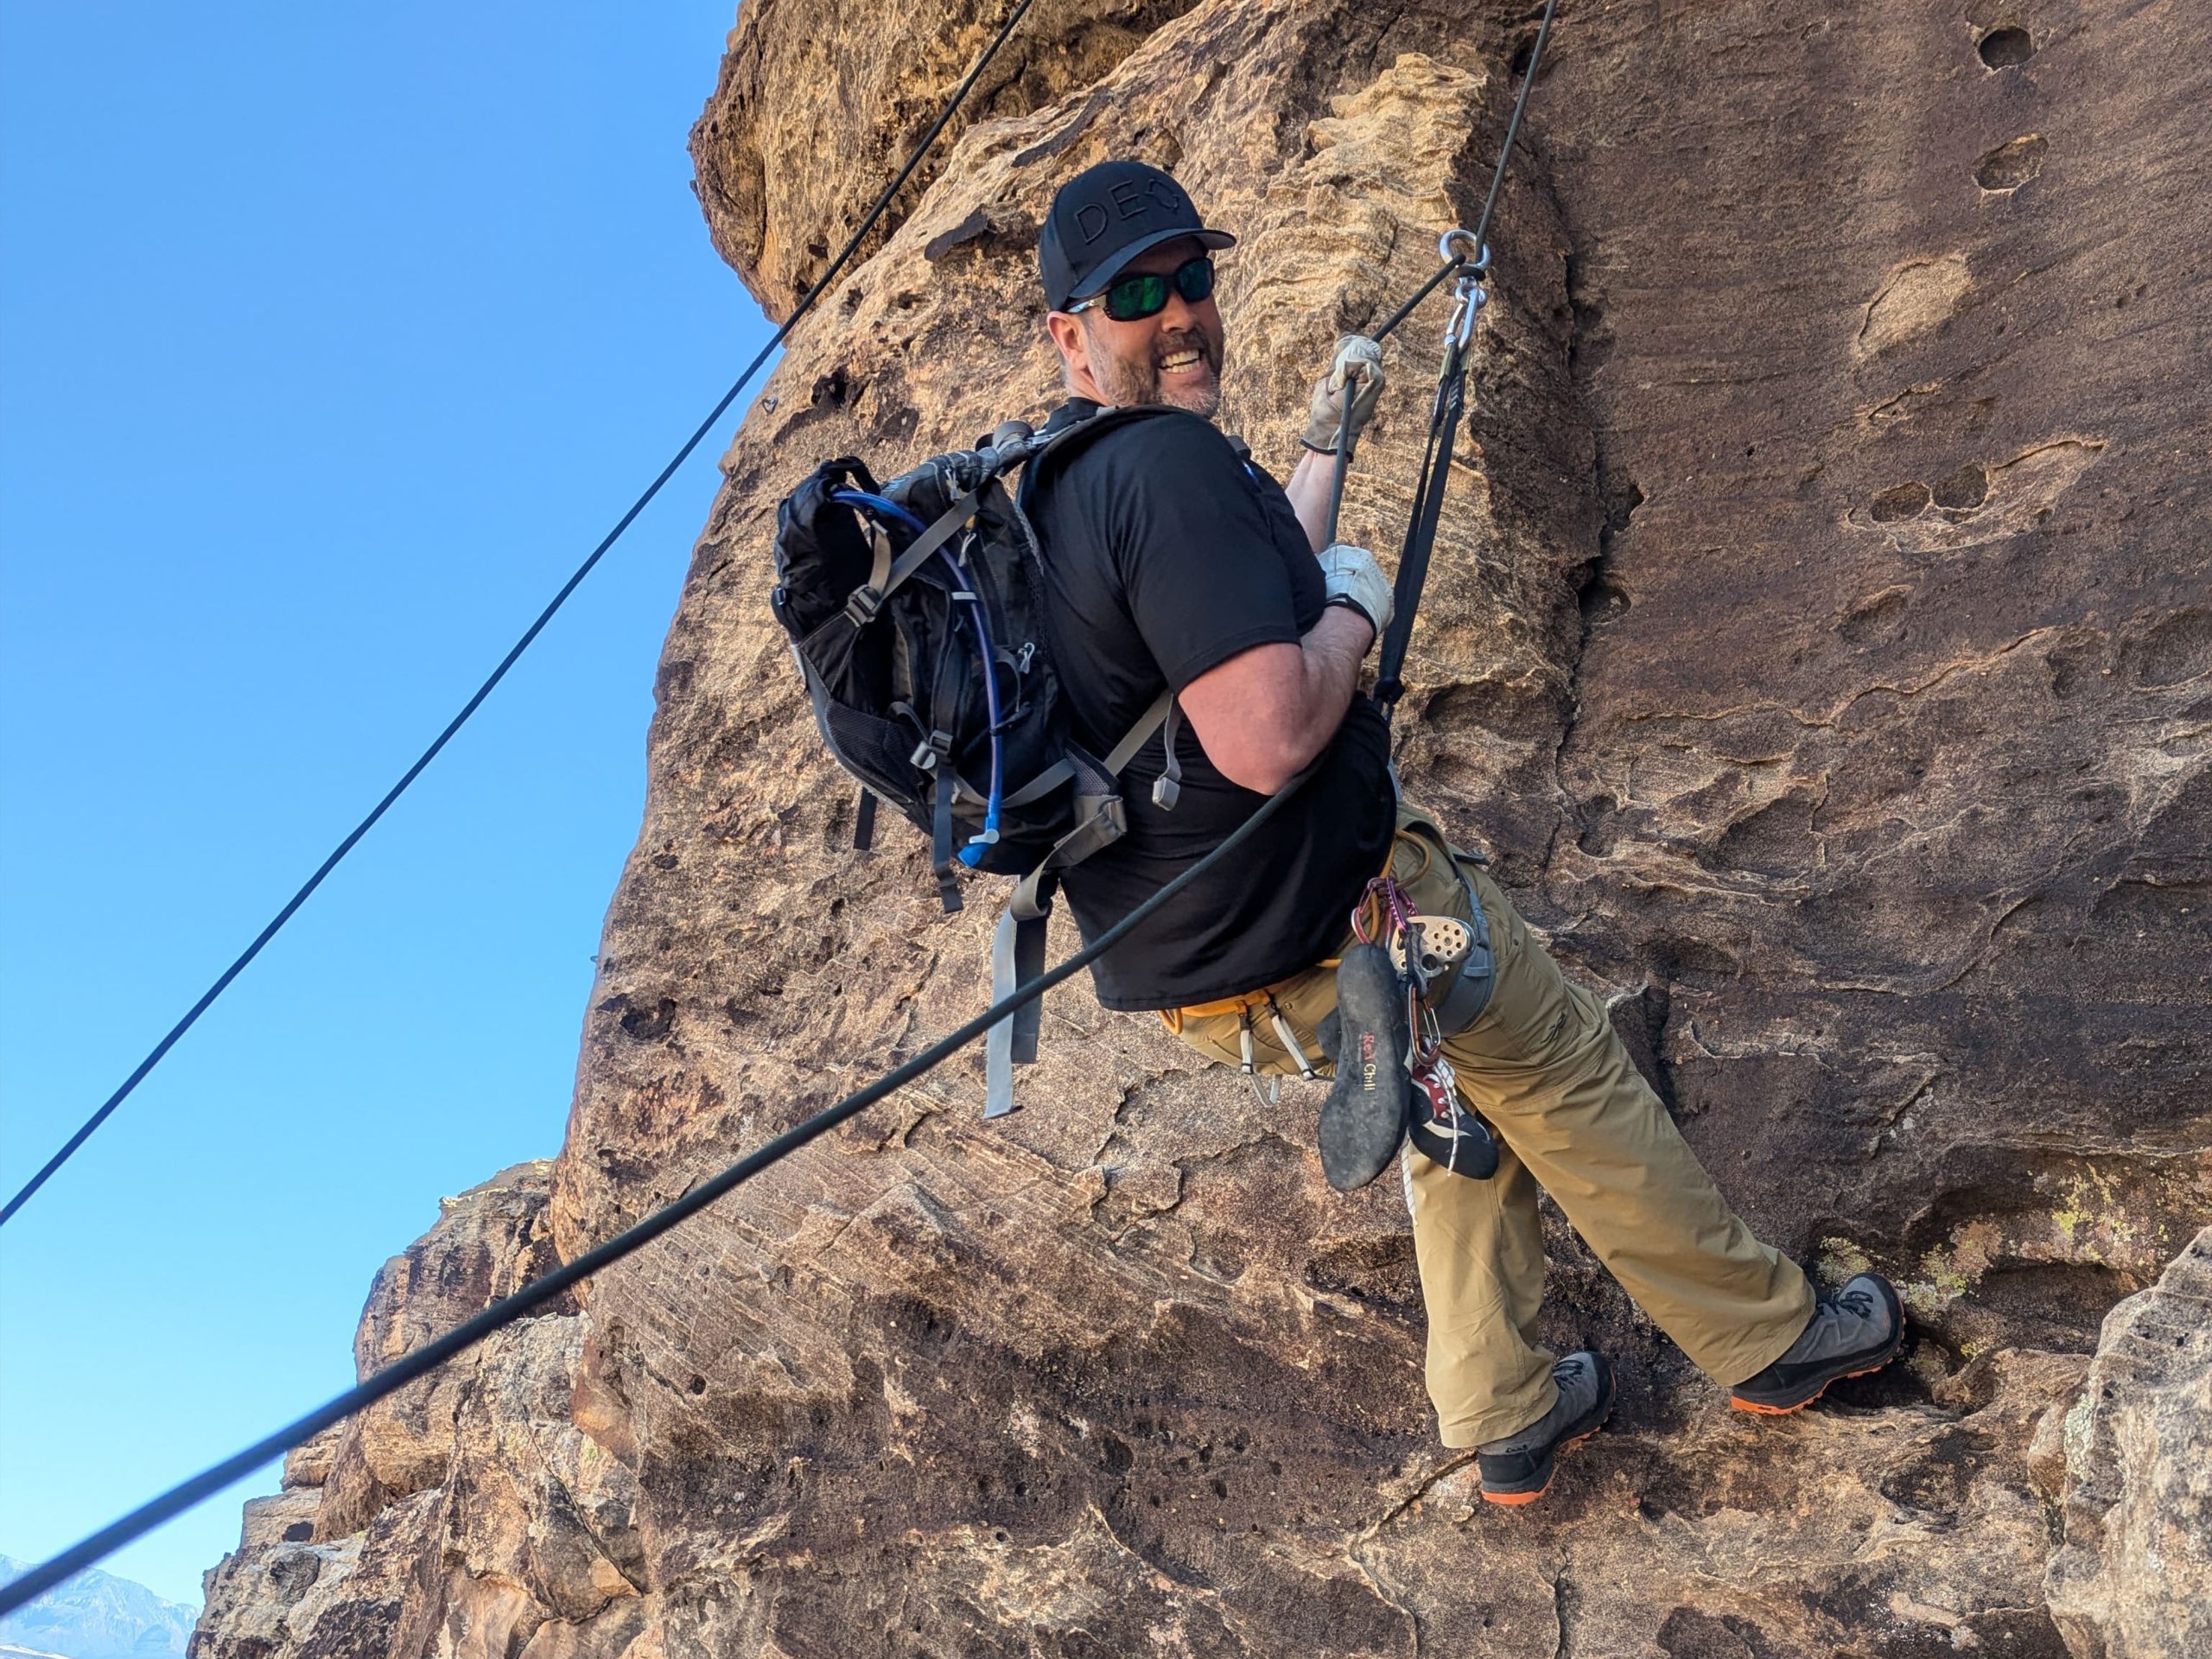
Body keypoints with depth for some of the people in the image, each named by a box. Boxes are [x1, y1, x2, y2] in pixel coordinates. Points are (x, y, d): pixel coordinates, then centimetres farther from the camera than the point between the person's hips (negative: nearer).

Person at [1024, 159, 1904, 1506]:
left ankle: (1507, 1419, 35)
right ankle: (1771, 1339, 32)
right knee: (1568, 1078, 13)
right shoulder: (1169, 461, -25)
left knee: (1463, 1092, 28)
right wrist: (1356, 609, -14)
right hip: (1339, 930, -9)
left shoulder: (1050, 484, 8)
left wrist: (1326, 441, 37)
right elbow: (1270, 735, -34)